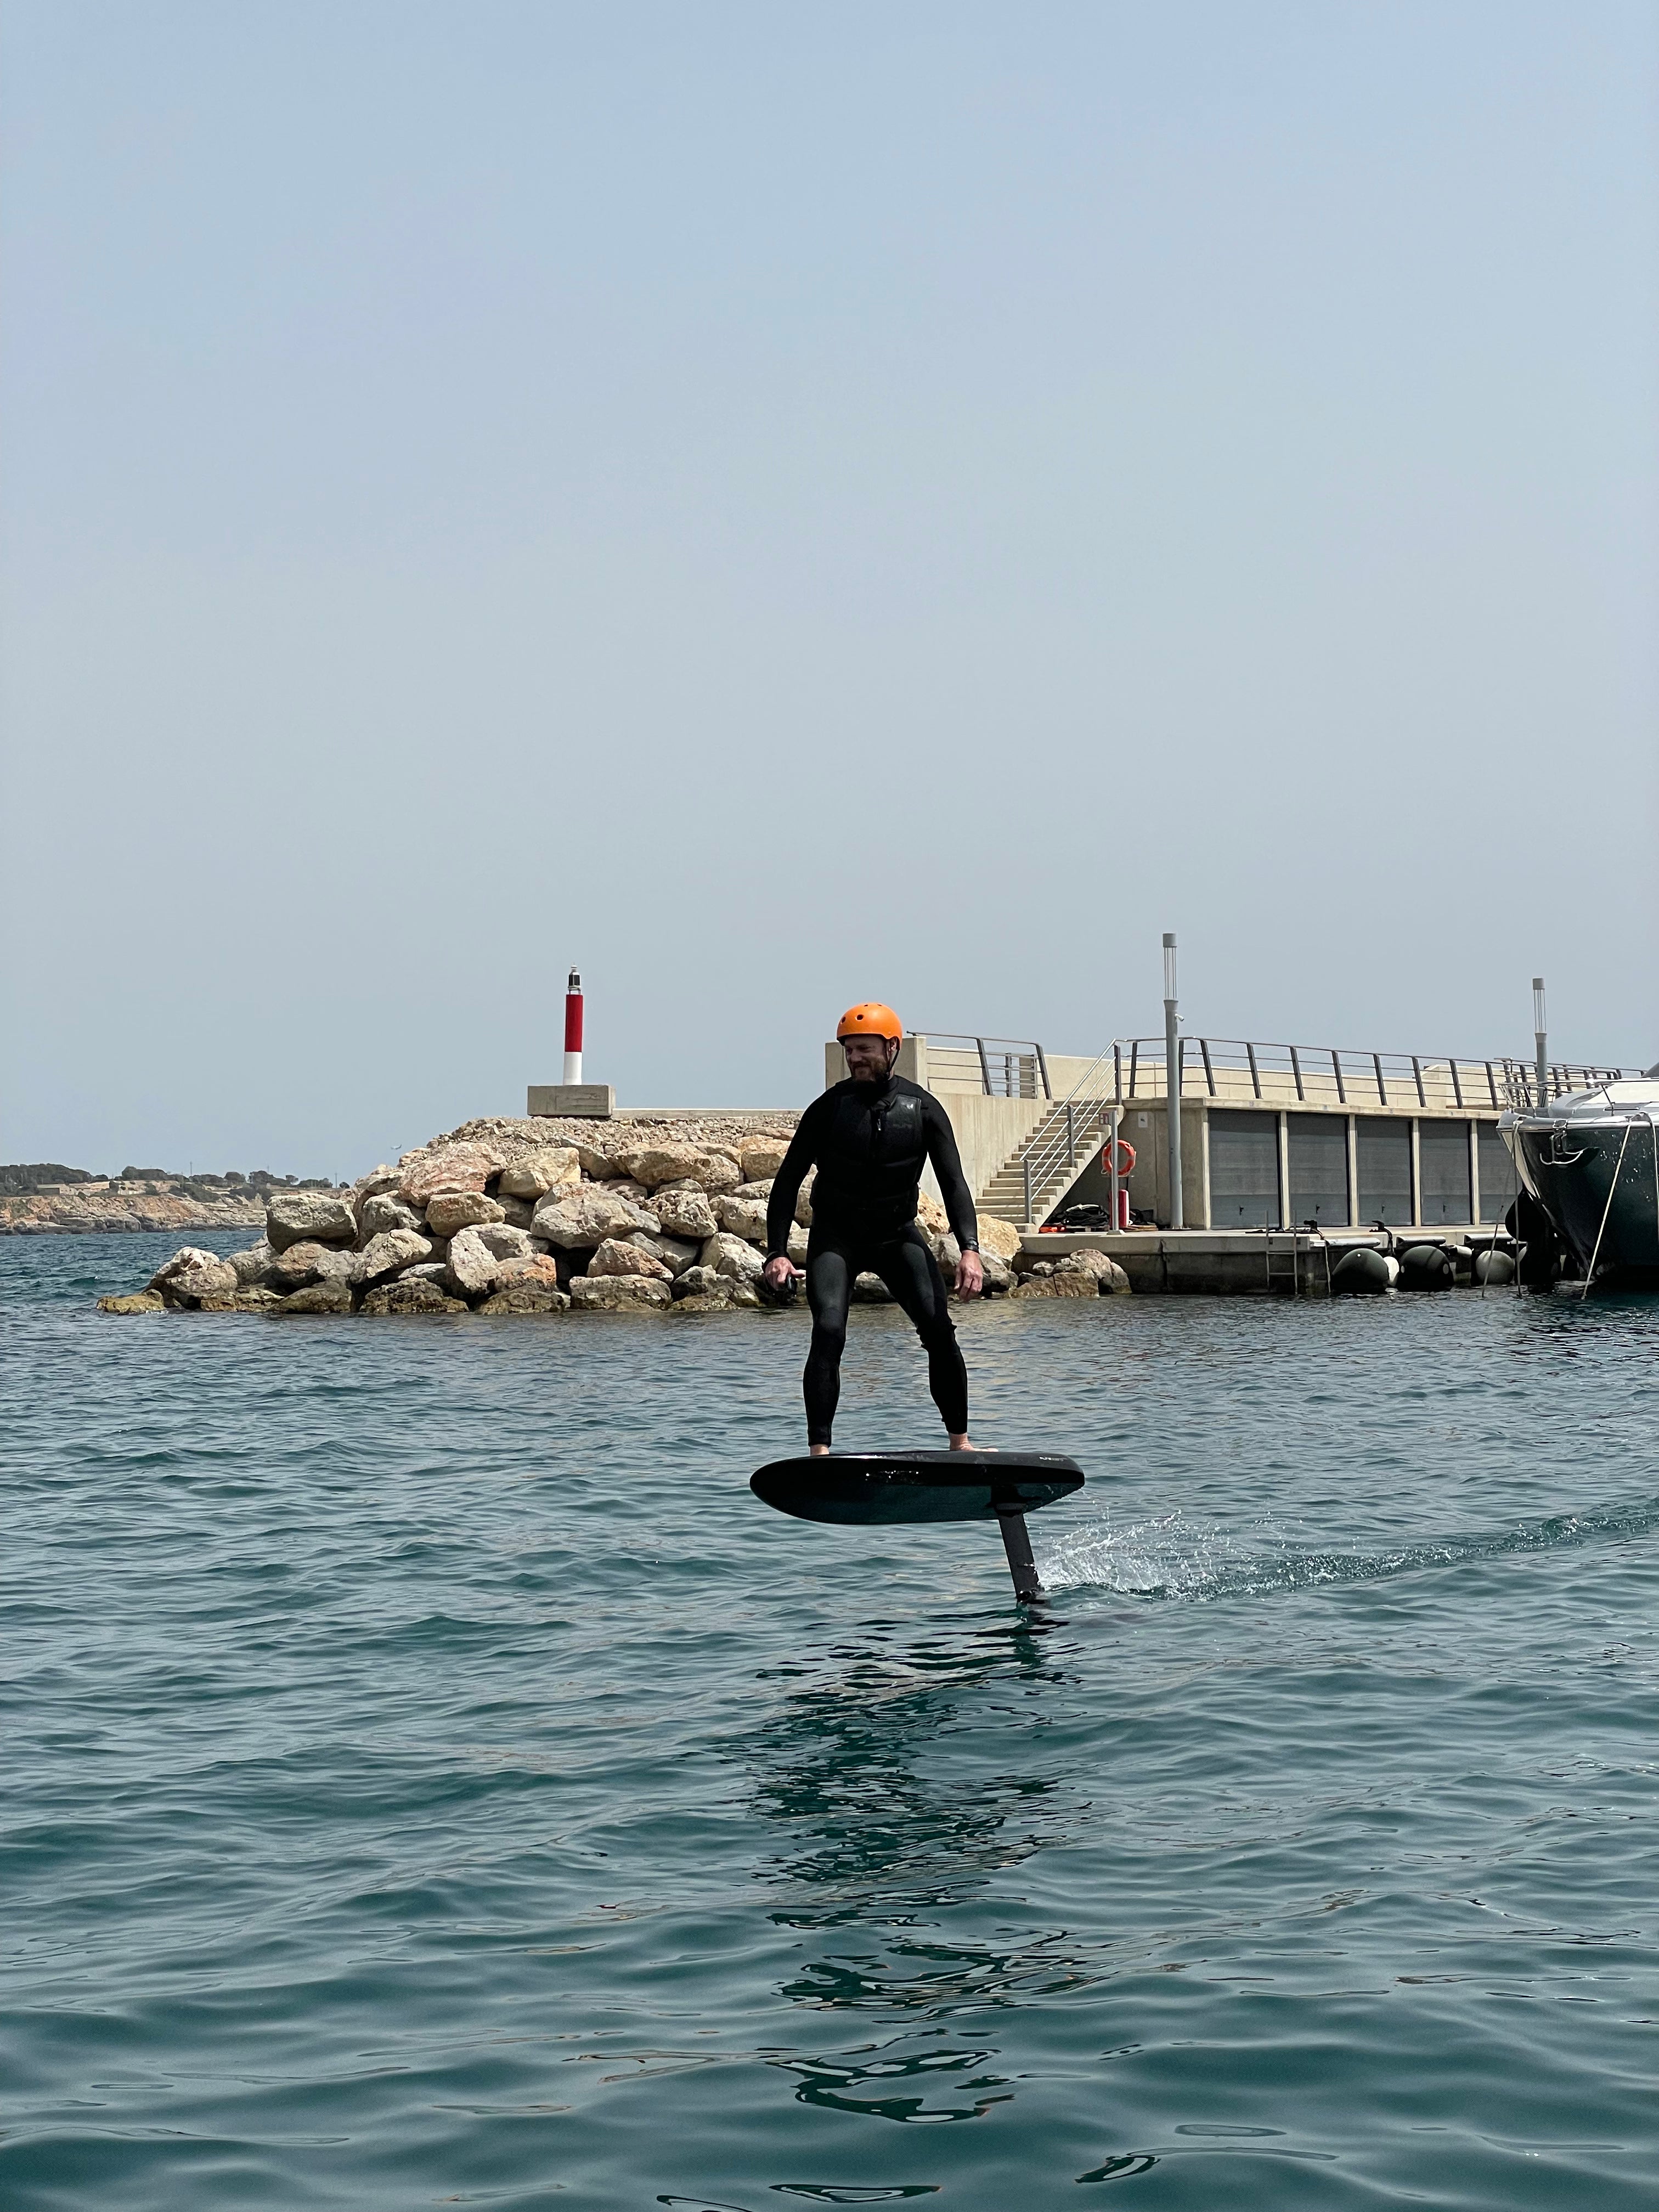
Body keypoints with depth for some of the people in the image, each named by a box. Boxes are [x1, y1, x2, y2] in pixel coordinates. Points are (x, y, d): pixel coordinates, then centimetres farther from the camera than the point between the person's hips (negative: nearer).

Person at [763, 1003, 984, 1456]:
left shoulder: (922, 1108, -5)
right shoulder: (828, 1108, -8)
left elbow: (953, 1183, -8)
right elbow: (788, 1182, -5)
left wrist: (970, 1249, -22)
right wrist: (777, 1254, -16)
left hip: (897, 1235, 2)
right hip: (836, 1236, -1)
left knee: (940, 1331, -11)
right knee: (829, 1333, -21)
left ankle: (960, 1442, 1)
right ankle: (819, 1451, -21)